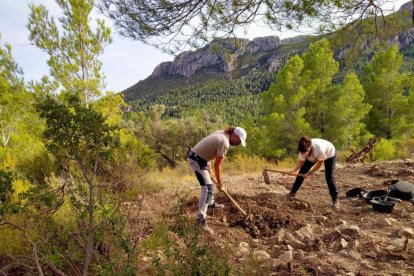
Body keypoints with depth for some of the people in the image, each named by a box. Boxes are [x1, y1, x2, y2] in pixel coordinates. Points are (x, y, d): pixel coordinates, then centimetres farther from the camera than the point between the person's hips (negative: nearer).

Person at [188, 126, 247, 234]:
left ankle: (211, 203, 46)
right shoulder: (225, 143, -21)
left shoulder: (221, 133, 6)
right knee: (207, 187, -16)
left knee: (208, 182, 26)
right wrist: (219, 182, -4)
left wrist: (208, 165, 15)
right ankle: (201, 219, -18)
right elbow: (217, 165, -16)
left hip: (198, 156, 11)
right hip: (196, 160, -11)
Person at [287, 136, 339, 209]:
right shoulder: (303, 150, -33)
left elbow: (319, 163, -30)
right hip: (313, 156, 4)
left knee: (329, 178, -12)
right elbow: (301, 161, -20)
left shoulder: (319, 149, -46)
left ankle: (335, 200, 5)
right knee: (302, 172, -1)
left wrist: (309, 173, -30)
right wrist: (294, 170, -36)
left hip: (329, 154, -4)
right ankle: (292, 192, 14)